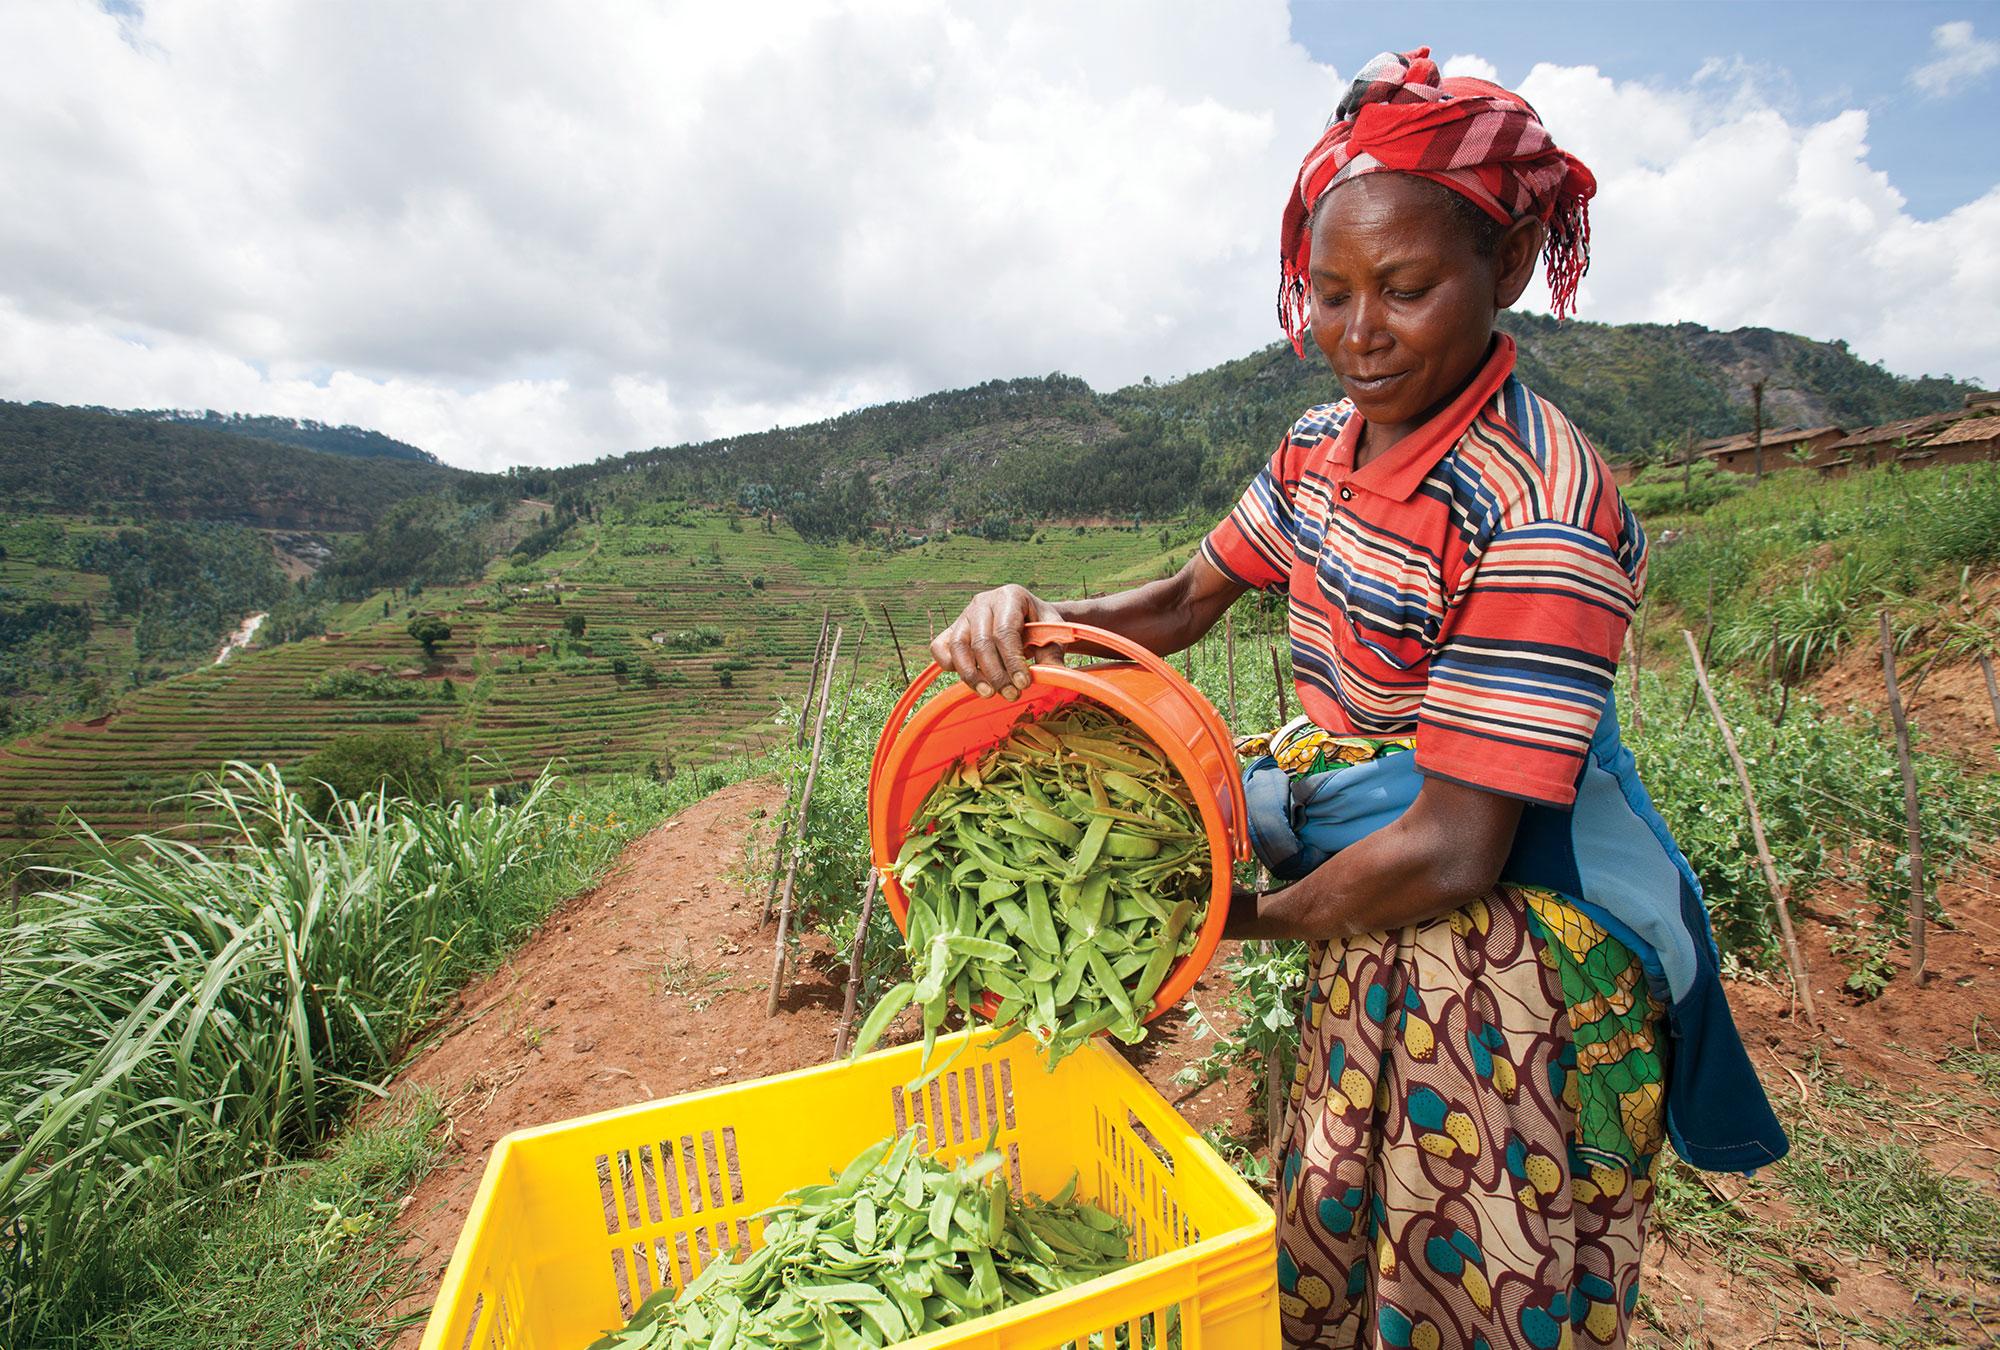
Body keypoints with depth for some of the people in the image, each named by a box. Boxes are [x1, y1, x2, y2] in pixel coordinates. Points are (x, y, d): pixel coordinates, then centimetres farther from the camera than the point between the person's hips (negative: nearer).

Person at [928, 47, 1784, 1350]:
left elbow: (1447, 858, -27)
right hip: (1368, 932, 7)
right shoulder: (1322, 448, -1)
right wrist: (1034, 619, -14)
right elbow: (1188, 600, 6)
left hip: (1513, 964, -6)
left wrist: (1233, 921, -12)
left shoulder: (1540, 515, -27)